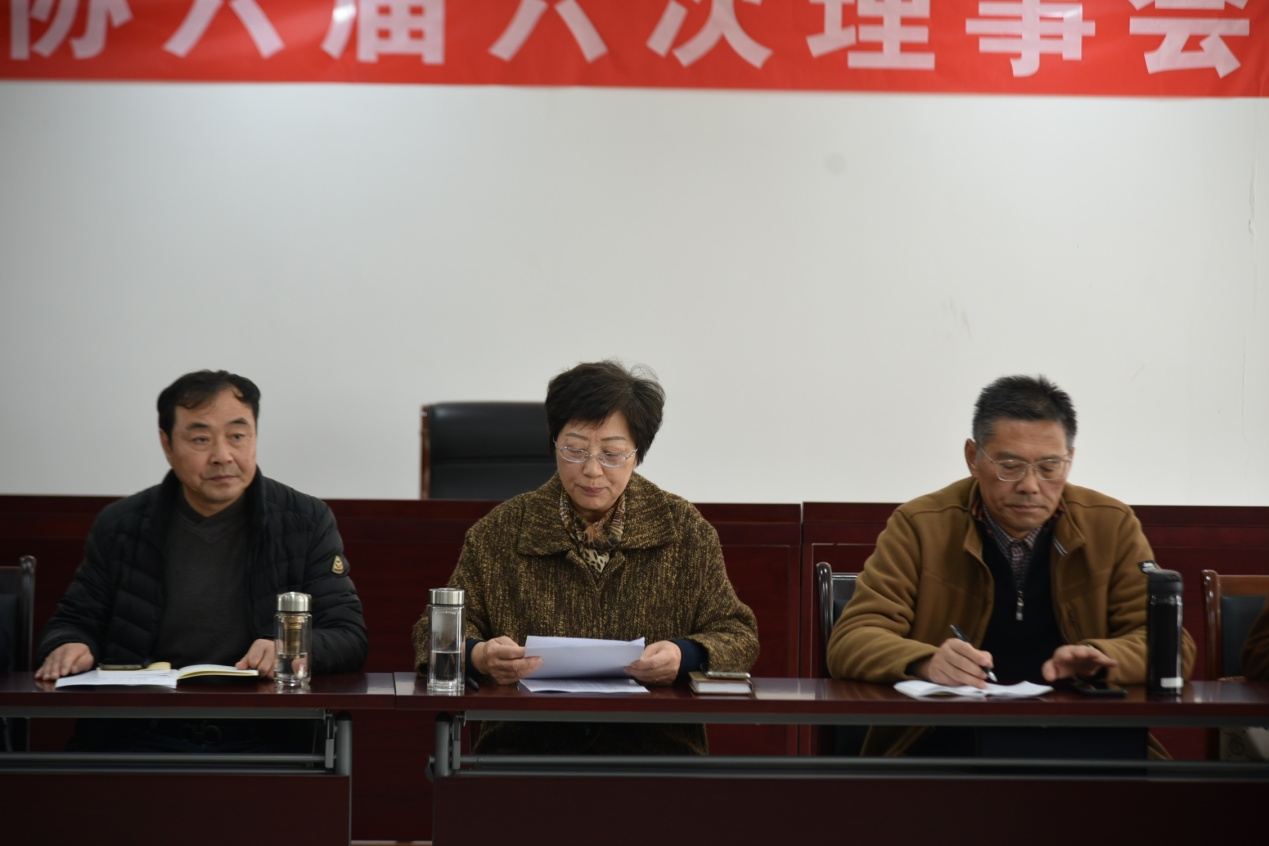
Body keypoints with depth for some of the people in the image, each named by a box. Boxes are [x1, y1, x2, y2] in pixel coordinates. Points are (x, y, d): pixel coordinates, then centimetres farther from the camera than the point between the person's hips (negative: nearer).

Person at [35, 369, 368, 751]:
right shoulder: (119, 526, 10)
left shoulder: (308, 522, 5)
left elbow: (349, 635, 2)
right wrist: (68, 646, -7)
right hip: (139, 733, 2)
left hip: (263, 737, -1)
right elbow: (75, 620, 18)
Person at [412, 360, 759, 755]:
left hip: (655, 748, 1)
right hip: (525, 747, 0)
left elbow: (736, 634, 9)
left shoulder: (684, 529, 11)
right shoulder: (500, 531, 9)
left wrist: (685, 657, -14)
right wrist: (477, 656, -17)